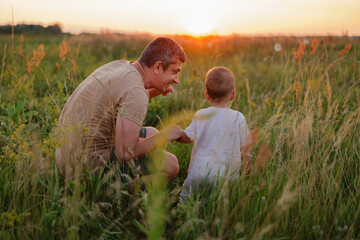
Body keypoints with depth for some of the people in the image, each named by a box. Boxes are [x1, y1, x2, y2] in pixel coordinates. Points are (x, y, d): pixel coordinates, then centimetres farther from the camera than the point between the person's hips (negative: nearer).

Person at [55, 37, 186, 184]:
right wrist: (164, 136, -10)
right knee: (171, 165, -8)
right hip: (91, 165, -9)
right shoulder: (136, 91, -22)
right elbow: (125, 152, -26)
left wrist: (152, 92, 12)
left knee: (151, 134, 19)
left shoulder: (119, 66, 7)